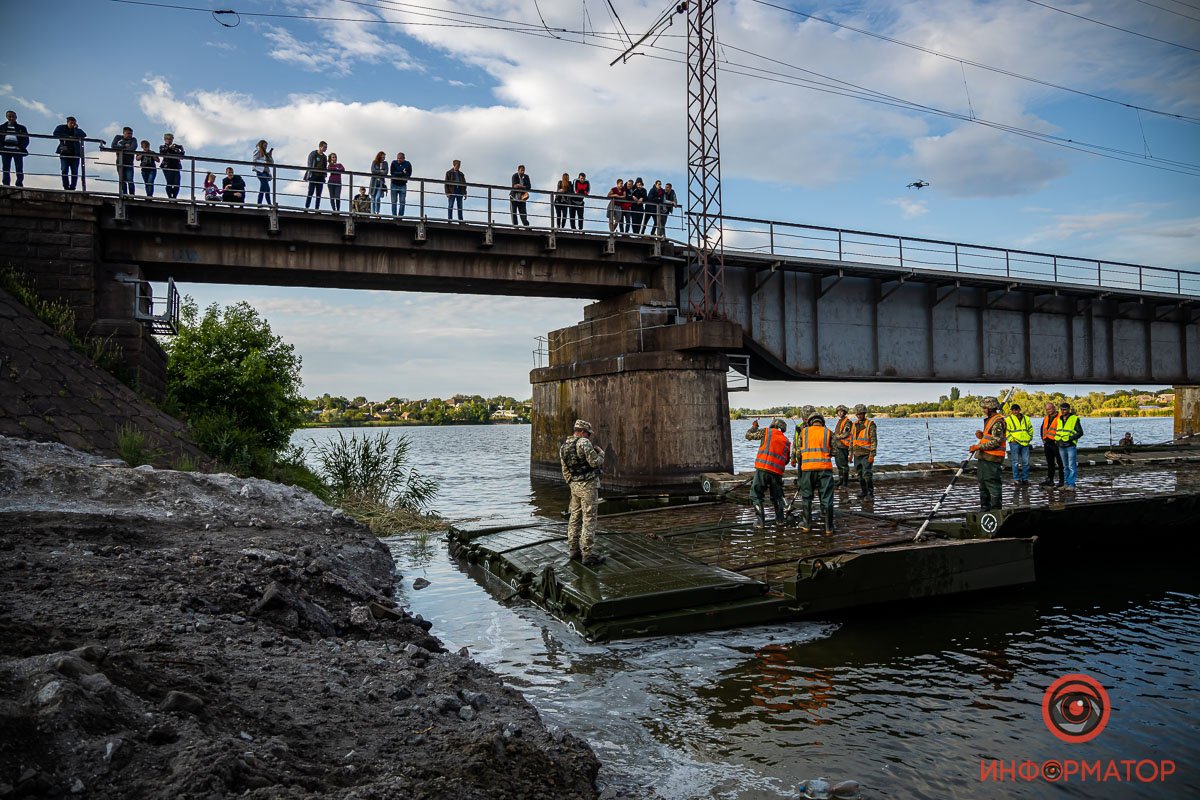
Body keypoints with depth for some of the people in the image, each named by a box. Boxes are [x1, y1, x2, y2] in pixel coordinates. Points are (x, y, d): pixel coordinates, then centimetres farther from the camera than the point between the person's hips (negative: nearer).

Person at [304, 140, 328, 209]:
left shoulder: (324, 157, 17)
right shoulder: (313, 154, 1)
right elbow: (310, 165, -4)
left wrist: (324, 176, 9)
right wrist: (309, 175, -12)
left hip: (320, 177, 5)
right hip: (313, 176, -5)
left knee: (319, 194, 2)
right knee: (310, 193, -8)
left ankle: (317, 209, 3)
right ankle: (306, 207, -7)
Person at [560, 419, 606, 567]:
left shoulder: (563, 446, 10)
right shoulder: (584, 442, -15)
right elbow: (595, 463, -17)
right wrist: (600, 453, 2)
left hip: (574, 485, 8)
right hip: (588, 484, -8)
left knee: (575, 517, 15)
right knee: (589, 519, -5)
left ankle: (573, 550, 19)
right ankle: (587, 554, -5)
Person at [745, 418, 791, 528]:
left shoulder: (767, 431, 6)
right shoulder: (786, 441, 16)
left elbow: (749, 435, 13)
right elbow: (786, 460, 21)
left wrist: (754, 427, 31)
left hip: (763, 468, -4)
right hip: (777, 471, 4)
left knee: (756, 495, 3)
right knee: (777, 496, 21)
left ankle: (761, 521, -4)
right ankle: (780, 520, 21)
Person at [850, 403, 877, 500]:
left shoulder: (870, 424, -7)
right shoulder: (854, 424, 12)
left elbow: (874, 440, -10)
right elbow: (852, 439, 19)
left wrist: (872, 455, -16)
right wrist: (850, 453, 15)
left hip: (866, 454, -6)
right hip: (857, 454, 6)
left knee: (867, 474, -10)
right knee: (860, 474, 11)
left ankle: (870, 494, -5)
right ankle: (863, 491, 21)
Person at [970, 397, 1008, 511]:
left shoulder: (998, 422, -15)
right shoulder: (989, 419, 17)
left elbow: (995, 442, -21)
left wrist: (978, 447, -20)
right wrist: (981, 435, 9)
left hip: (992, 459, -11)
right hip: (984, 457, 11)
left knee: (992, 483, -8)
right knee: (982, 482, 16)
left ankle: (996, 508, -3)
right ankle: (984, 507, 26)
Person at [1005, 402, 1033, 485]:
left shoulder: (1026, 419, 11)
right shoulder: (1008, 419, -1)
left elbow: (1030, 430, 19)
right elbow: (1006, 431, -1)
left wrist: (1029, 438, 10)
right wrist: (1011, 439, -9)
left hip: (1025, 443, 4)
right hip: (1015, 443, -4)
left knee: (1026, 462, 5)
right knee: (1016, 462, -2)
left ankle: (1025, 479, 14)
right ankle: (1016, 479, 3)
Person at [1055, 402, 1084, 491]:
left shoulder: (1074, 419, -5)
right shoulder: (1059, 419, 14)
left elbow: (1080, 432, -8)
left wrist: (1070, 438, -17)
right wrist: (1057, 439, 12)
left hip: (1071, 446, -7)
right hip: (1061, 446, 7)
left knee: (1072, 466, -6)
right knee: (1065, 467, 12)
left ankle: (1071, 485, -6)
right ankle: (1067, 483, 18)